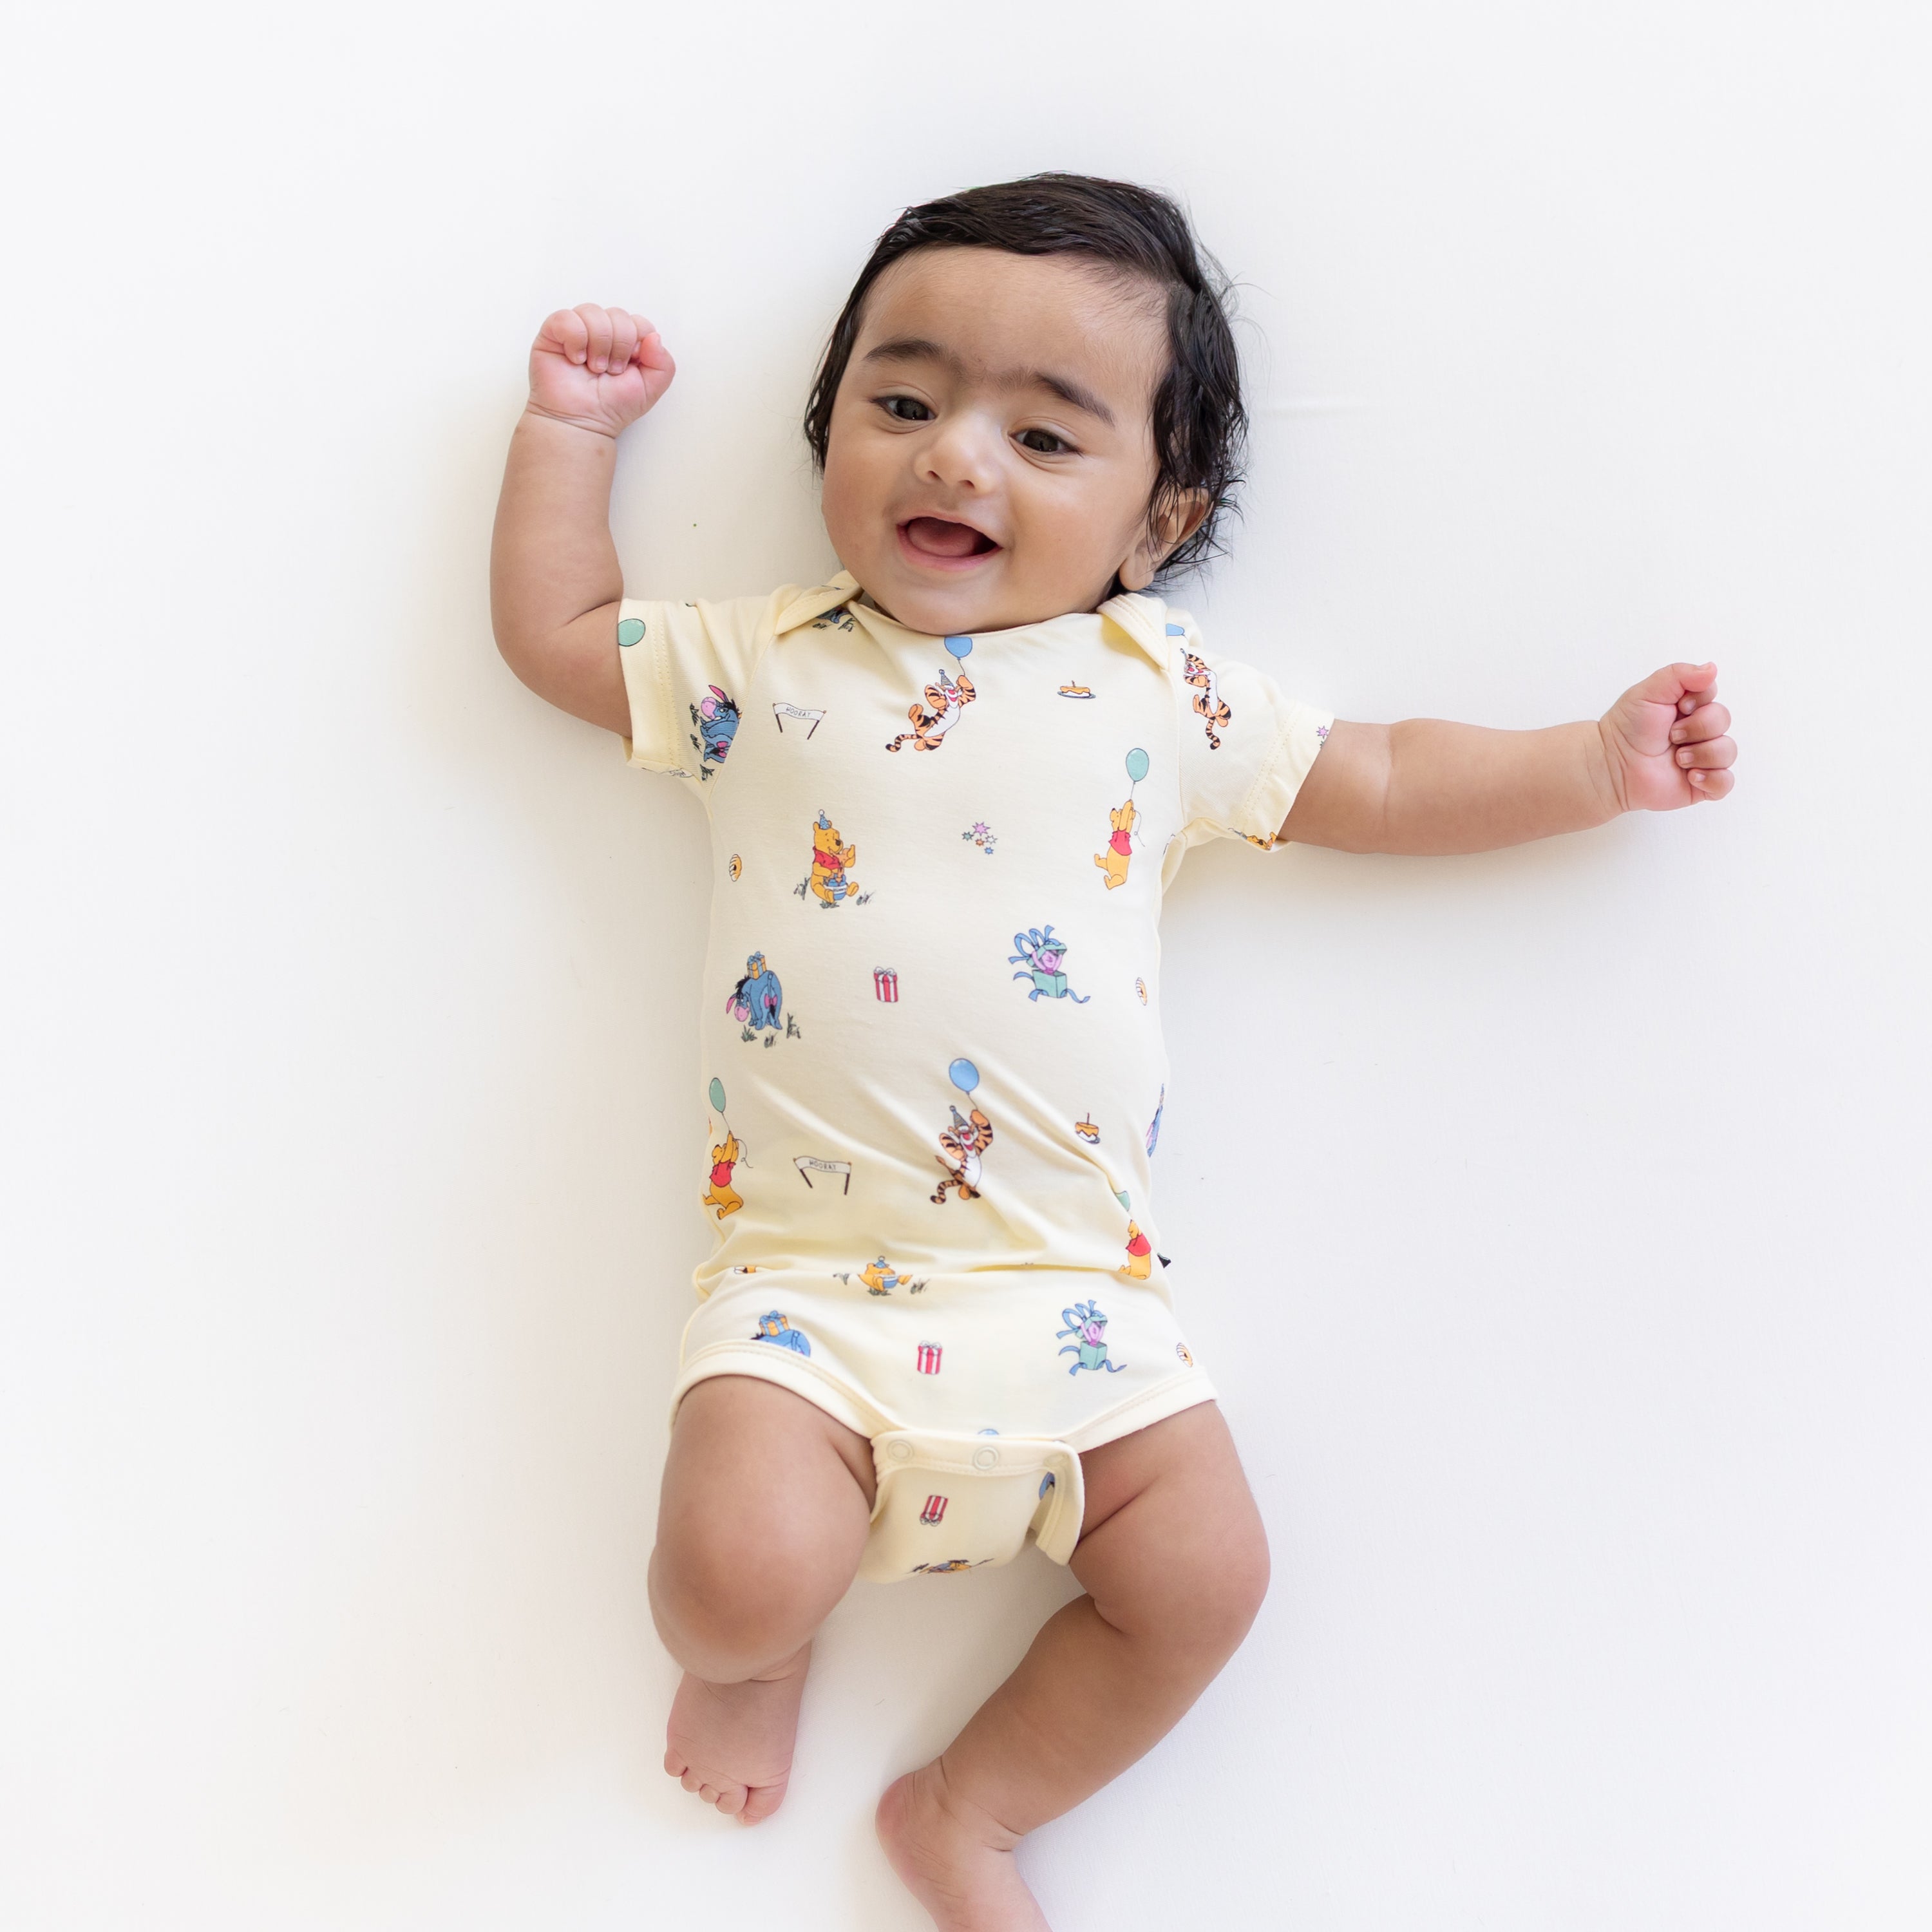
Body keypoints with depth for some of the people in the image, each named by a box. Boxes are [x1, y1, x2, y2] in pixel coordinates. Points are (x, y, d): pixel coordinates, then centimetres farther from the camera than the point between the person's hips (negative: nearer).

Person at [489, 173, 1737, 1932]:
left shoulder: (1162, 689, 8)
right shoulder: (761, 664, 8)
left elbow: (1378, 786, 15)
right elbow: (553, 630, 19)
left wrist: (1599, 763, 9)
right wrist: (571, 423, 21)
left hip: (1073, 1285, 2)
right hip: (808, 1273, -1)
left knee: (1205, 1575, -7)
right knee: (742, 1572, -21)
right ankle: (749, 1653, 19)